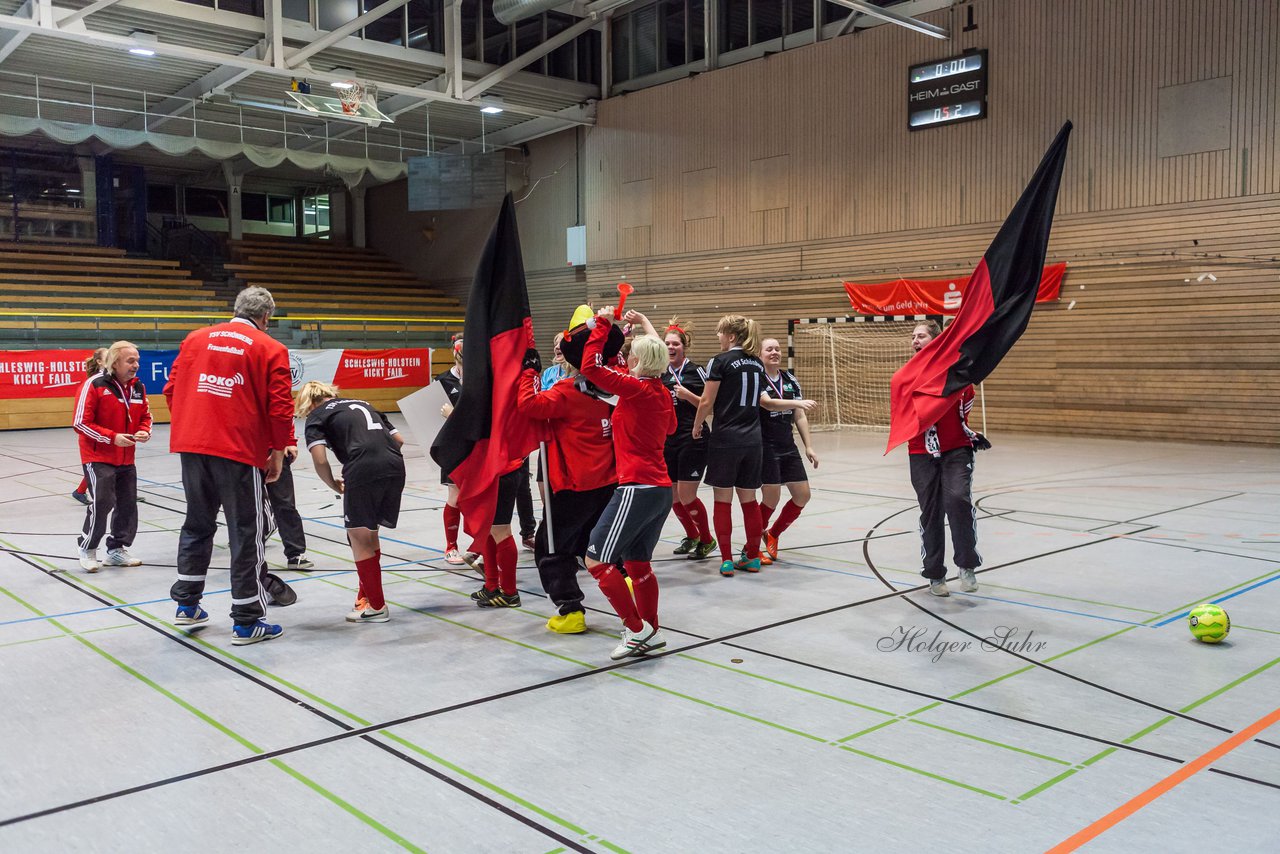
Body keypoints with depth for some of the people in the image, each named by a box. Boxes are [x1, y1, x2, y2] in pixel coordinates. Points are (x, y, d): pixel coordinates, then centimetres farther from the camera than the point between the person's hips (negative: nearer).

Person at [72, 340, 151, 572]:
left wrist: (144, 432, -8)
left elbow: (145, 416, 14)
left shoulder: (137, 386, 4)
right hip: (98, 457, -6)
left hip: (126, 459, 6)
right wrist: (112, 437, -20)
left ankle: (117, 549, 24)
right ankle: (87, 550, 7)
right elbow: (80, 423, -14)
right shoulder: (94, 384, -15)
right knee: (102, 502, -13)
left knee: (128, 503, 8)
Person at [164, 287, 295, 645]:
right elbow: (280, 406, -7)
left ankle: (187, 605, 30)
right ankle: (246, 622, 9)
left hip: (191, 445, 5)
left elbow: (172, 389, 13)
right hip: (239, 451, -5)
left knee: (197, 524, 20)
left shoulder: (195, 339, 12)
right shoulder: (270, 349, -1)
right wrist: (278, 451, 3)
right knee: (247, 533, 4)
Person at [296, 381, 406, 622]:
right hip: (395, 465, 6)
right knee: (369, 535, 22)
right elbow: (398, 439, 23)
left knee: (359, 538, 9)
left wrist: (334, 485, 14)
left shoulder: (316, 417, 12)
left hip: (362, 470, -6)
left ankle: (376, 606, 15)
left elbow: (320, 460, -3)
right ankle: (368, 593, 34)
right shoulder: (362, 404, 30)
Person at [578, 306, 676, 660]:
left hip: (638, 488, -9)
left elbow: (590, 367, -15)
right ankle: (651, 633, 21)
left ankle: (638, 630, -2)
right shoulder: (662, 393, 11)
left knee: (597, 559, -4)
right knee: (637, 562, 16)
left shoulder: (635, 388, -11)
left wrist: (602, 324, -6)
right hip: (662, 488, 9)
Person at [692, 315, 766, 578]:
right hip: (752, 438, 6)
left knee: (723, 499, 2)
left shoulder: (721, 361, -8)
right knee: (749, 499, 12)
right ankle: (753, 556, 17)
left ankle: (727, 559, 2)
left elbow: (706, 402, -8)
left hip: (725, 439, -6)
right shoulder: (757, 363, 11)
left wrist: (697, 426, 7)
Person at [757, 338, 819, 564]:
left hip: (788, 446, 7)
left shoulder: (790, 380, 10)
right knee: (771, 499, -10)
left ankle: (772, 535, 26)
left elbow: (799, 416, 11)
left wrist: (808, 446, 6)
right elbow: (768, 403, -28)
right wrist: (798, 402, -41)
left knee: (802, 496, 5)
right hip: (765, 447, -7)